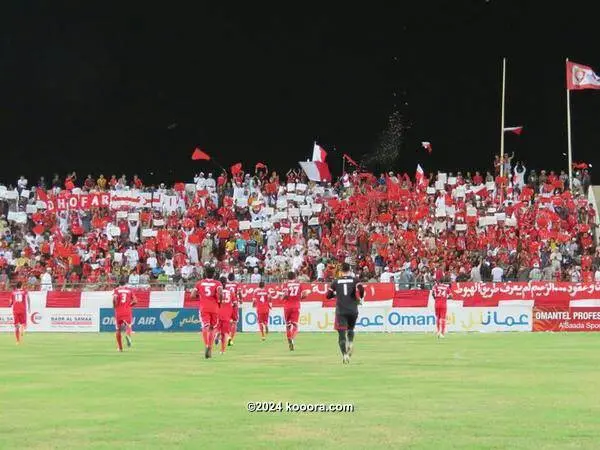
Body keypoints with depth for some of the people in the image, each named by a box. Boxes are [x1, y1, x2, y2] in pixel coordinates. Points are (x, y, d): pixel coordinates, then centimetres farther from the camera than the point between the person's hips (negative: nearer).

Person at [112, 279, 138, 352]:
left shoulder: (116, 290, 3)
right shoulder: (130, 290, 8)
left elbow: (114, 299, -15)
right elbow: (135, 301, 1)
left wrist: (115, 306, 3)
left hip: (118, 312, 0)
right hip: (127, 312, 0)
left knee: (118, 329, 13)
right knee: (128, 326, -1)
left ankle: (120, 347, 16)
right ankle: (128, 335, -38)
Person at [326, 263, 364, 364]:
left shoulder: (336, 282, 6)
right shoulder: (354, 280, 2)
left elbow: (328, 295, 7)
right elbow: (361, 289, -14)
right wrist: (360, 298, 4)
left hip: (340, 311, -1)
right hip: (353, 310, 1)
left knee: (342, 334, -5)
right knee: (350, 329, 25)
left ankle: (344, 354, -21)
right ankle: (350, 343, -2)